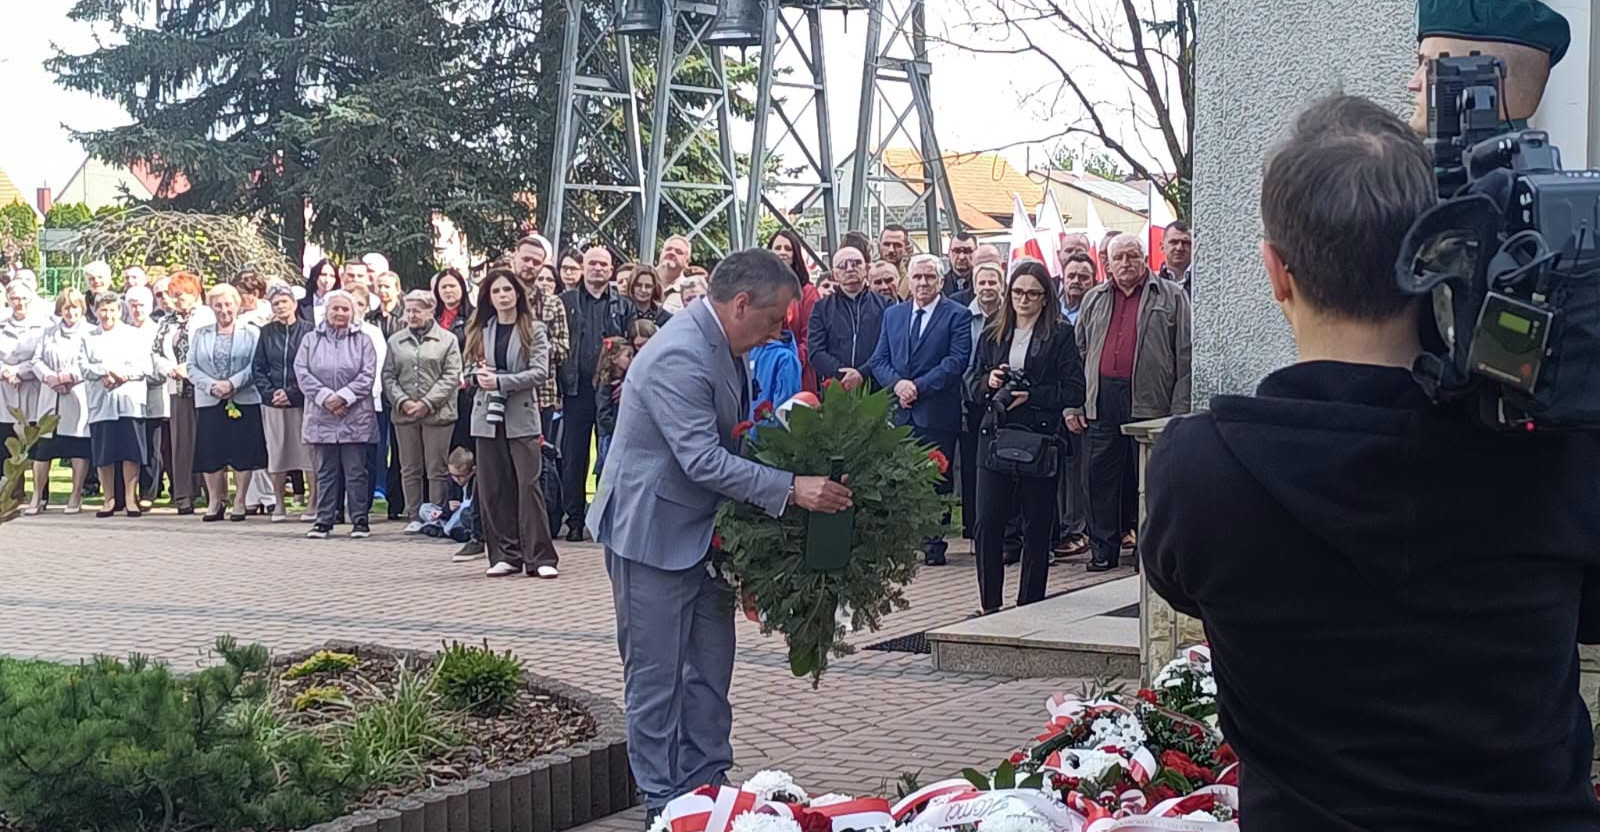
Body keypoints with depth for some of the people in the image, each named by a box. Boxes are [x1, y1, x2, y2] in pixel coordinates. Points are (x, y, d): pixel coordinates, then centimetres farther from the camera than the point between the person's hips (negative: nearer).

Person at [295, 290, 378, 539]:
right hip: (322, 417, 1)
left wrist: (343, 396, -14)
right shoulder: (311, 340, 8)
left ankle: (360, 520, 8)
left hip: (356, 418, -1)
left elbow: (367, 375, -4)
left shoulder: (362, 341, 5)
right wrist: (325, 397, -13)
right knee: (325, 472, 6)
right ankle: (324, 520, 11)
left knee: (356, 471, 2)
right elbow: (302, 372, -1)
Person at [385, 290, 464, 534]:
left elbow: (451, 376, -4)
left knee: (437, 469, 0)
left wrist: (427, 403, -11)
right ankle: (415, 516, 13)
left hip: (437, 414, -3)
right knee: (410, 469, 6)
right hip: (404, 414, 3)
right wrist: (402, 401, -9)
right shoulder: (395, 341, 12)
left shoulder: (447, 340, 3)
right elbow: (388, 376, 7)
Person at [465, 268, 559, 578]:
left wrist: (500, 381, -16)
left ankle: (539, 557, -4)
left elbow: (539, 372, -8)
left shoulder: (534, 330, 3)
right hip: (488, 417, 4)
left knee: (528, 485, -8)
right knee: (493, 489, 3)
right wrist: (478, 376, -9)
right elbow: (469, 371, 14)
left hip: (522, 416, -4)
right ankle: (505, 555, 10)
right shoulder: (480, 331, 13)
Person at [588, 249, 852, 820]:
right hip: (653, 532, -10)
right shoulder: (680, 357, -26)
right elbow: (703, 460, -30)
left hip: (701, 531, 10)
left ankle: (706, 787, 26)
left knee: (710, 670, 15)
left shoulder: (722, 345, 6)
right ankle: (663, 805, 11)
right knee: (657, 676, 1)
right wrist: (791, 489, -29)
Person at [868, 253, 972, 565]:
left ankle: (935, 543, 10)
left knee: (936, 479, 1)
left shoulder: (957, 316, 1)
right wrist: (897, 384, -9)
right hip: (898, 412, 4)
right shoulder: (892, 314, 15)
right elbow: (879, 360, 11)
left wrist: (918, 386, -14)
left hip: (936, 413, -4)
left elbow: (957, 361, -9)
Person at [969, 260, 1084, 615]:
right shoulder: (992, 335, 13)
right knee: (987, 523, -3)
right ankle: (990, 605, 8)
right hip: (995, 437, 3)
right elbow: (974, 388, 16)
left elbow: (1074, 392, -5)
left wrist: (1031, 395, -15)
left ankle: (1029, 606, 13)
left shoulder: (1061, 335, 1)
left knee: (1037, 528, 3)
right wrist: (989, 381, -5)